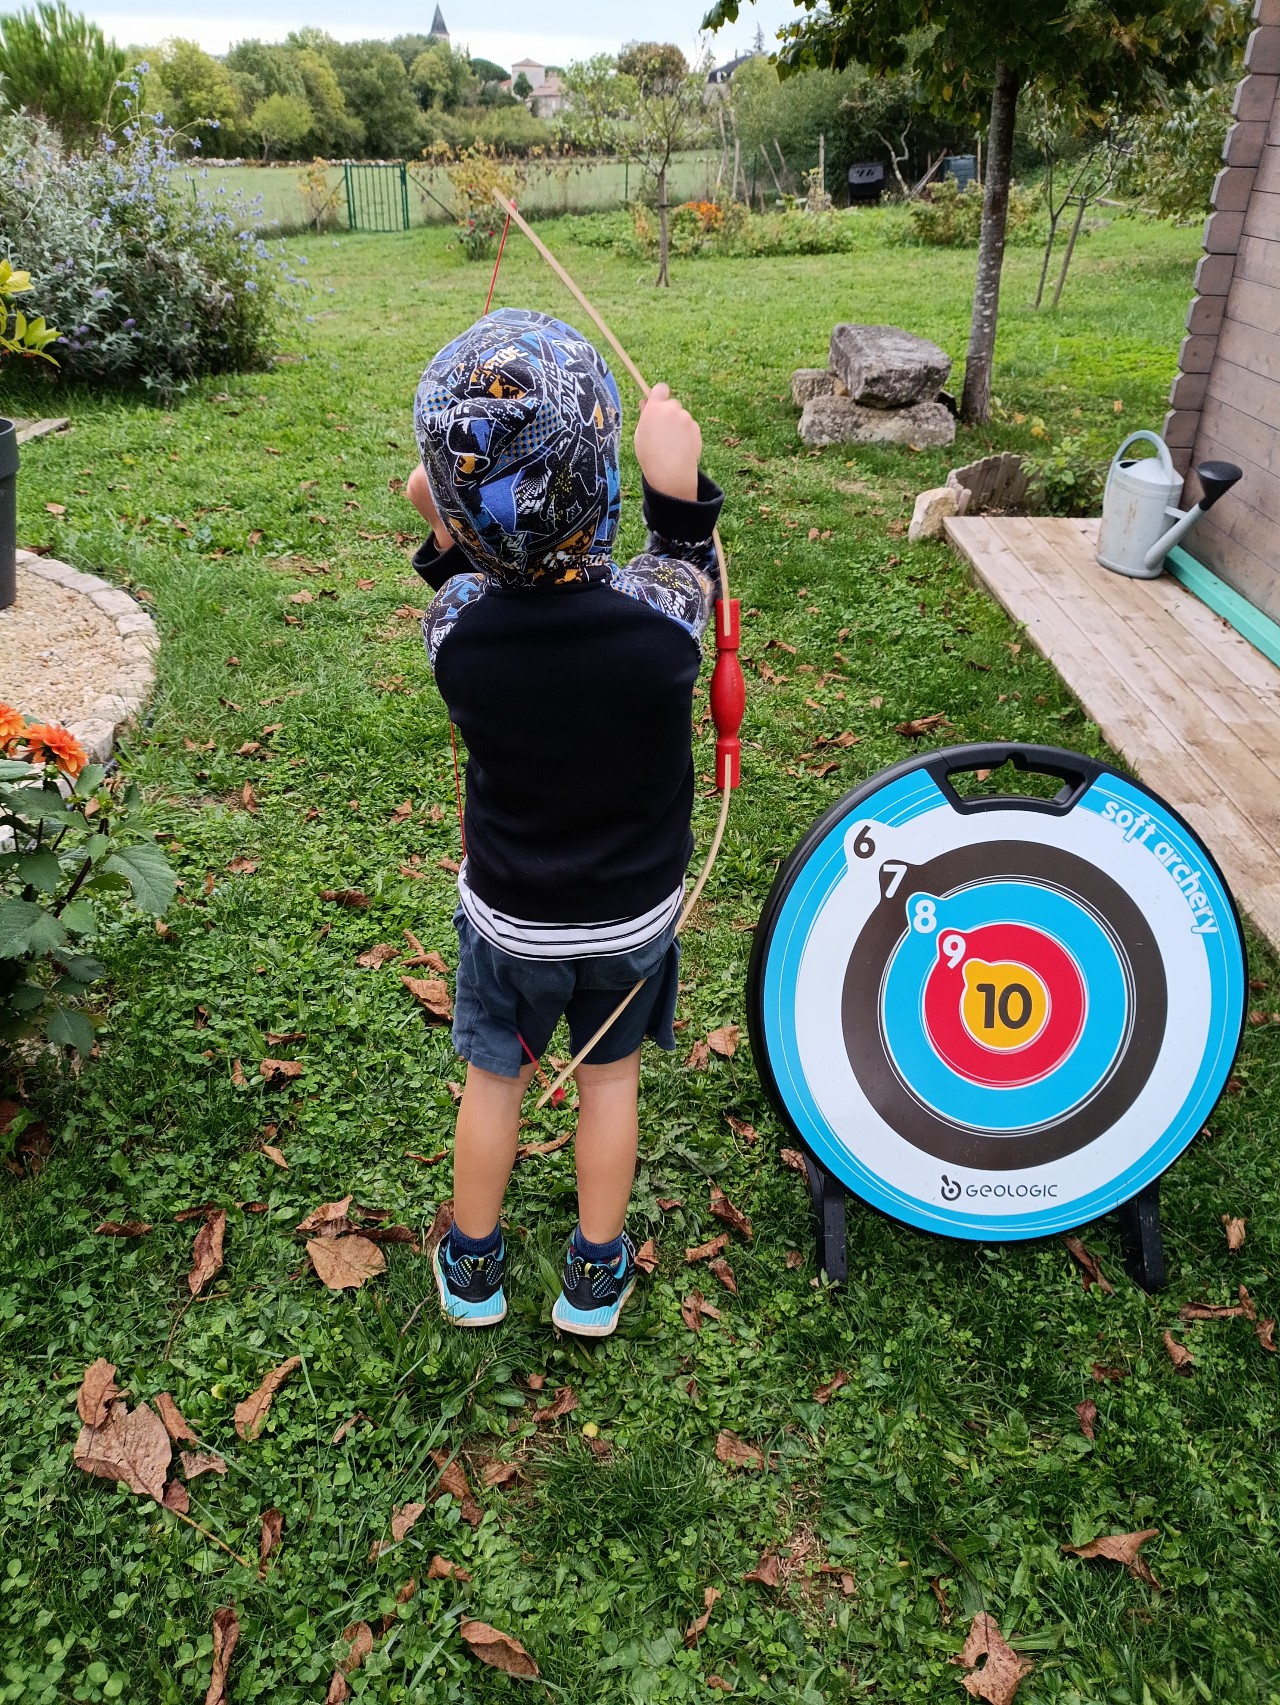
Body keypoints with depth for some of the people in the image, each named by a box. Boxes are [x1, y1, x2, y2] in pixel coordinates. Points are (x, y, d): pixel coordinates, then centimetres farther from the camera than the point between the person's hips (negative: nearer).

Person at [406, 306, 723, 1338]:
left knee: (494, 1078, 21)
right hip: (635, 913, 0)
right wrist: (676, 482, -8)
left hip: (508, 916, 1)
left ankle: (473, 1269, 43)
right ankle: (596, 1276, 39)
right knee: (611, 1077, 22)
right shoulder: (657, 612, -27)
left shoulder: (455, 625, -24)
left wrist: (448, 546, -6)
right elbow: (690, 569, -1)